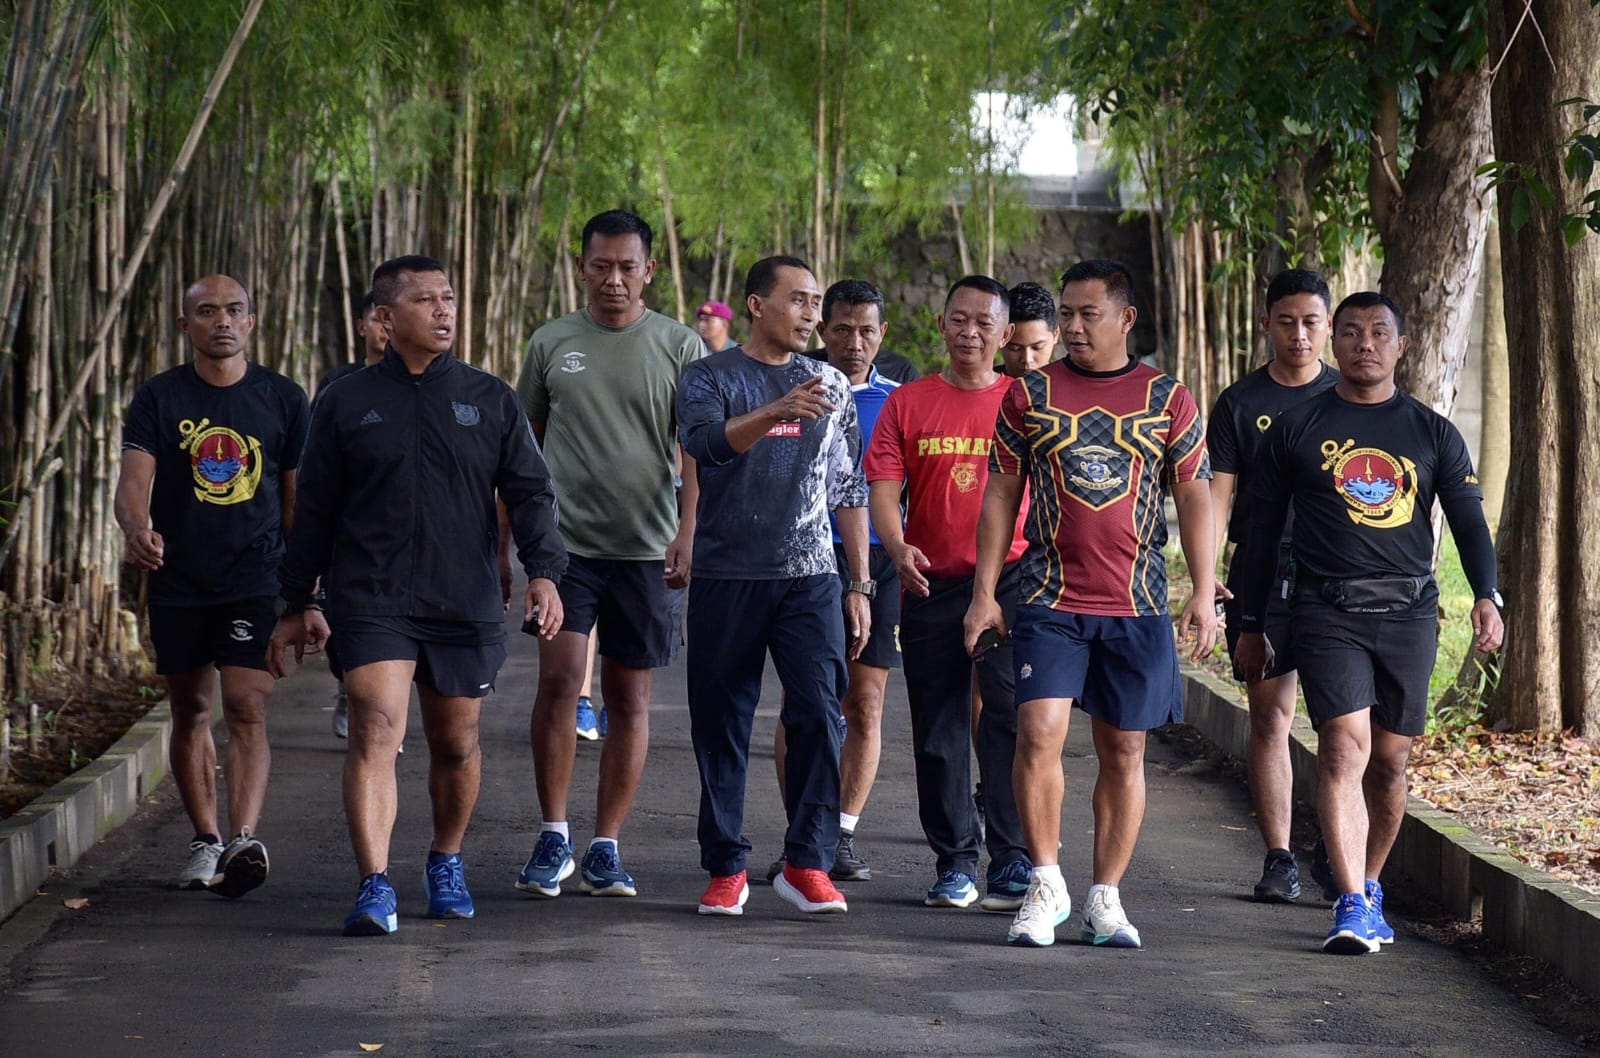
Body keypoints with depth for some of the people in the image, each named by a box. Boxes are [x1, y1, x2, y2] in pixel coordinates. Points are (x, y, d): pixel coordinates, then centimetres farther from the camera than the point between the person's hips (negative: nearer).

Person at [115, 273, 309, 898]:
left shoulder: (283, 399, 4)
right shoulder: (160, 398, 1)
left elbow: (297, 500, 10)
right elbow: (132, 483, -10)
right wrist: (137, 529, -33)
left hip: (256, 582, -1)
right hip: (178, 583, 1)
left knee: (247, 710, -14)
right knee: (190, 713, 10)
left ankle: (244, 840, -24)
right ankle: (206, 842, 23)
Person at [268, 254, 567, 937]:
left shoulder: (491, 401, 9)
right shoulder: (346, 404, 8)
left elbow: (530, 492, 5)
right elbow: (314, 511, 12)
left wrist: (544, 572, -11)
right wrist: (294, 606, 11)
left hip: (466, 606, 2)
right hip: (371, 604, -2)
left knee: (456, 745, 11)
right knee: (375, 732, -17)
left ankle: (446, 863, 33)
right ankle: (375, 888, -21)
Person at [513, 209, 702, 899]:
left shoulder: (679, 347, 3)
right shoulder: (552, 343, 7)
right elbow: (524, 446, 14)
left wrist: (687, 533, -15)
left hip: (644, 548, 0)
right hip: (564, 538, 0)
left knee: (629, 695, 5)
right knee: (560, 678, -12)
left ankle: (606, 847, 12)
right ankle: (553, 837, 0)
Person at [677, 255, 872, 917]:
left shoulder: (832, 387, 14)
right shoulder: (710, 376, 3)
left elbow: (850, 491, 17)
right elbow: (705, 440, -18)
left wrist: (861, 585, 12)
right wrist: (776, 413, -34)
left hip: (811, 576, 2)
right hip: (727, 577, -2)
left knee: (818, 714, -10)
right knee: (721, 724, 1)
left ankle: (807, 863, -5)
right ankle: (726, 868, 9)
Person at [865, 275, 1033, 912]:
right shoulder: (907, 404, 7)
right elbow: (883, 490, 0)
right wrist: (898, 548, -18)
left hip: (1010, 579, -2)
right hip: (930, 587, 2)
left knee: (1009, 720, -11)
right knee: (938, 730, 7)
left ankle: (1013, 861, -8)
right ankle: (954, 861, 16)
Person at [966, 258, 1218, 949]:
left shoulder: (1168, 399, 6)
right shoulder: (1029, 394, 6)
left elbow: (1194, 498, 8)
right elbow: (1001, 494, 9)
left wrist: (1204, 594, 0)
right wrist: (985, 592, 4)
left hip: (1138, 607, 1)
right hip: (1049, 604, -1)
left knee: (1123, 751, 5)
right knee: (1039, 732, -14)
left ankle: (1105, 898, 13)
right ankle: (1046, 884, 0)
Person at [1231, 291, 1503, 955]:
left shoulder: (1433, 433, 12)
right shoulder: (1297, 428, 8)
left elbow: (1469, 521, 9)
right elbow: (1262, 529, 12)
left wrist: (1486, 596, -9)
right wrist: (1250, 624, 10)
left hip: (1409, 610, 2)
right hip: (1327, 611, -2)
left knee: (1390, 762, 7)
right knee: (1344, 748, -17)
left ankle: (1369, 887, 26)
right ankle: (1352, 906, -21)